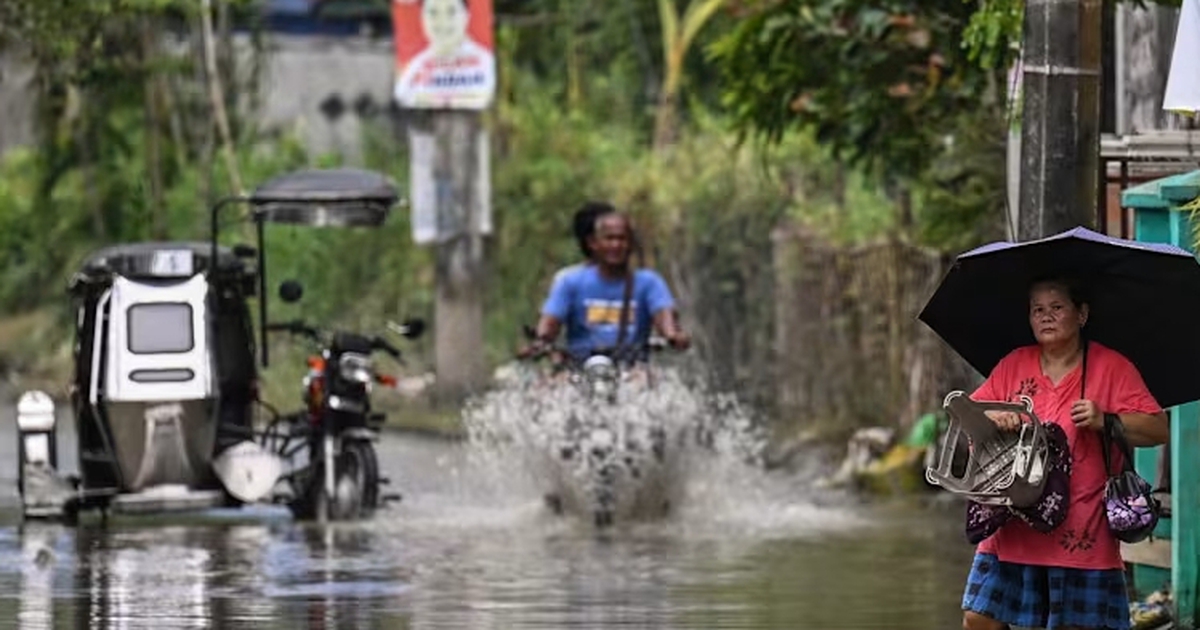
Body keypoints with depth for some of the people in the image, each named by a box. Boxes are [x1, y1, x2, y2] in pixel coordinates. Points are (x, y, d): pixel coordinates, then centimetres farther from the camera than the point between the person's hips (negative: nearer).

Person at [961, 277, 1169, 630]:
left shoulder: (1112, 368, 0)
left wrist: (1105, 421, -21)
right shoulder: (1014, 366, 12)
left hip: (1081, 535, -4)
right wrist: (990, 417, -12)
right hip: (1013, 531, 4)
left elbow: (1158, 429, -5)